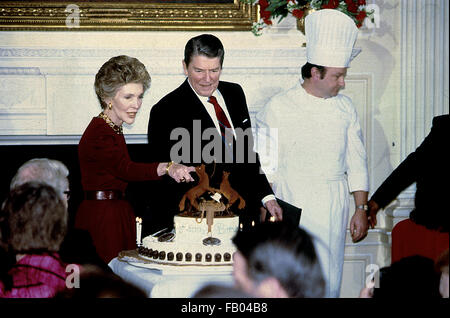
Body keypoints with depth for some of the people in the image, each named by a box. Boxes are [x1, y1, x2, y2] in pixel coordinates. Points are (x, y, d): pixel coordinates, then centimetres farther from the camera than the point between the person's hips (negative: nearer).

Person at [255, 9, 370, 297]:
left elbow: (357, 163, 11)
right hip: (292, 207, -3)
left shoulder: (345, 108, 8)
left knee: (329, 283, 2)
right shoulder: (279, 108, -3)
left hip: (334, 208, 3)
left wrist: (361, 209, 7)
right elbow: (265, 165, -1)